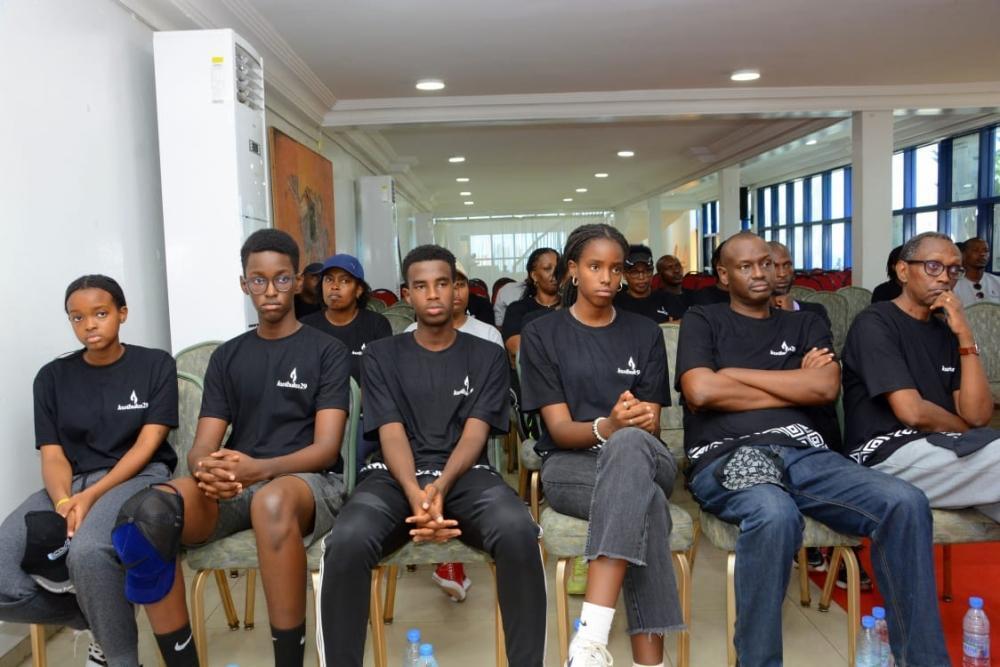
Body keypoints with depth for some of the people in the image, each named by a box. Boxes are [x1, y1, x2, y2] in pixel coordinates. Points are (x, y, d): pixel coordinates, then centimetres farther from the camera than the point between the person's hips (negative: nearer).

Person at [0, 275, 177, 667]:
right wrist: (64, 504, -17)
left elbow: (147, 445, -4)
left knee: (87, 552, -38)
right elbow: (52, 456, 5)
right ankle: (102, 621, 2)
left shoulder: (156, 365, 3)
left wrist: (91, 497, -17)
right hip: (70, 485, 4)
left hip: (138, 479, -4)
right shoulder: (52, 377, 12)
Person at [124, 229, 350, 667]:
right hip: (232, 488, 4)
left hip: (308, 482, -3)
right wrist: (207, 469, -20)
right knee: (151, 508, -28)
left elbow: (326, 448, -7)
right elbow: (202, 447, 6)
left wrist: (260, 469, -26)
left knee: (272, 501, -40)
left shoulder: (328, 351, 3)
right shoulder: (226, 357, 15)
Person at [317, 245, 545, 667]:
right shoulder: (382, 356, 13)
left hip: (466, 474, 0)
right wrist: (416, 494, -22)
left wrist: (440, 488, -21)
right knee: (347, 542, -34)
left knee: (517, 531, -35)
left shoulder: (487, 356, 13)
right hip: (396, 476, 0)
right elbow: (392, 434, -1)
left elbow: (474, 434, 0)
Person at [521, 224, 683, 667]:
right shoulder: (542, 334, 4)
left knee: (629, 443, -39)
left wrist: (638, 422, -22)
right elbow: (559, 428, -5)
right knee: (646, 501, -37)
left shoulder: (645, 333, 12)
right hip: (570, 465, -1)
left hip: (644, 458, 2)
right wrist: (607, 427, -28)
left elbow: (650, 424, 5)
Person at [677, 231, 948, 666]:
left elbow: (826, 389, 4)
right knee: (775, 513, -39)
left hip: (803, 451, 4)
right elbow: (701, 392, -5)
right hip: (725, 457, -4)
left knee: (905, 502, -23)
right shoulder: (702, 321, 15)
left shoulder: (805, 325, 24)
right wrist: (794, 386, 4)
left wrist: (734, 373, 2)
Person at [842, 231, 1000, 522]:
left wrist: (965, 335, -3)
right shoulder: (875, 323, -5)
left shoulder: (947, 332, 16)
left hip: (943, 449, 6)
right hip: (885, 452, -6)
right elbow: (912, 412, -15)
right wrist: (966, 431, 4)